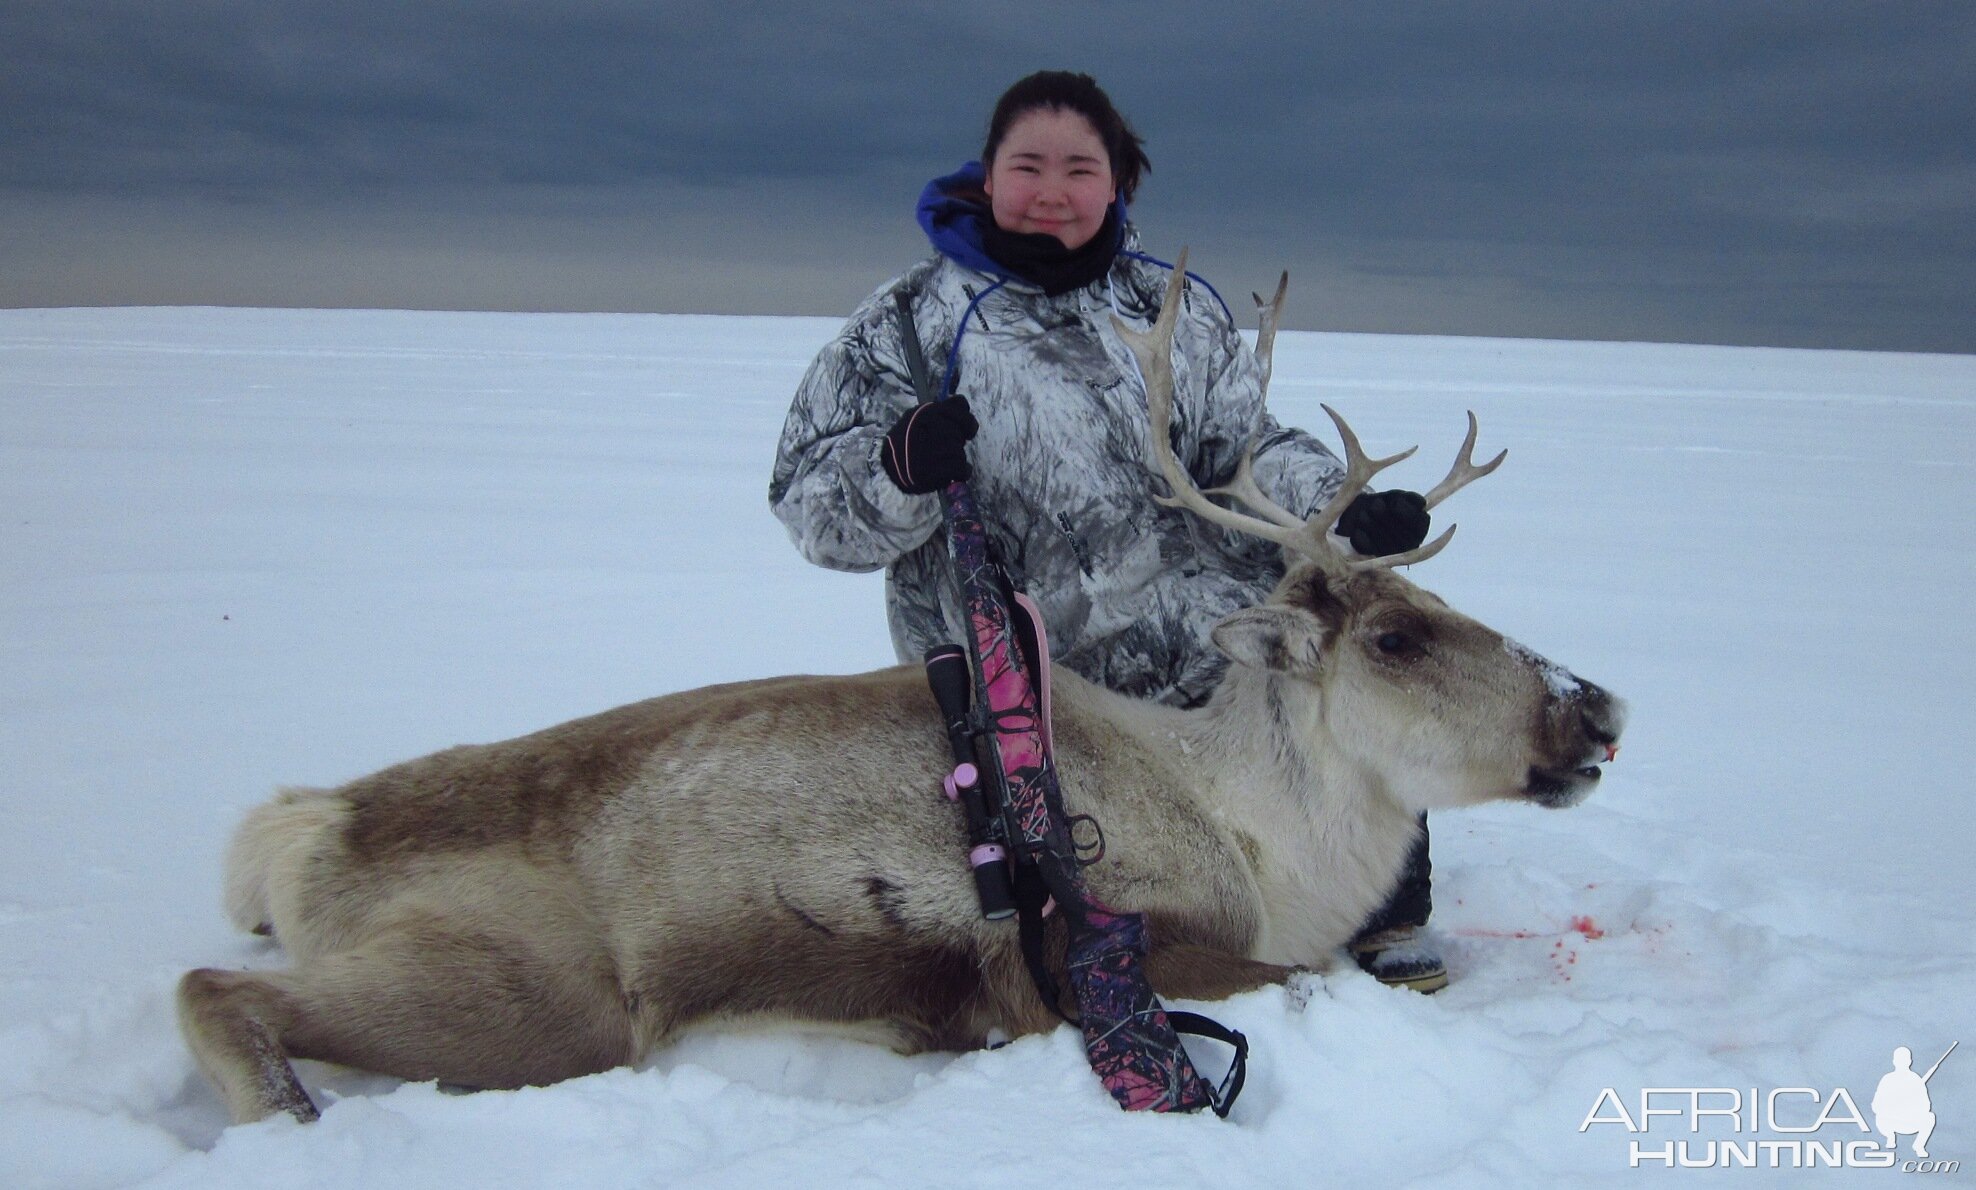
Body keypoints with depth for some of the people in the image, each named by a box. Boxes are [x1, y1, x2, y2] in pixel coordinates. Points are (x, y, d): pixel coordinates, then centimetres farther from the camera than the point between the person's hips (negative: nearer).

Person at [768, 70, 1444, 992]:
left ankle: (1380, 921, 18)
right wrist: (901, 469, -26)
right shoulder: (913, 320, 0)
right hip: (1038, 700, -5)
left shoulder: (1178, 308, 12)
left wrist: (1342, 509, -10)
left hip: (1235, 638, 5)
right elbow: (808, 496, -4)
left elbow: (1249, 451, 10)